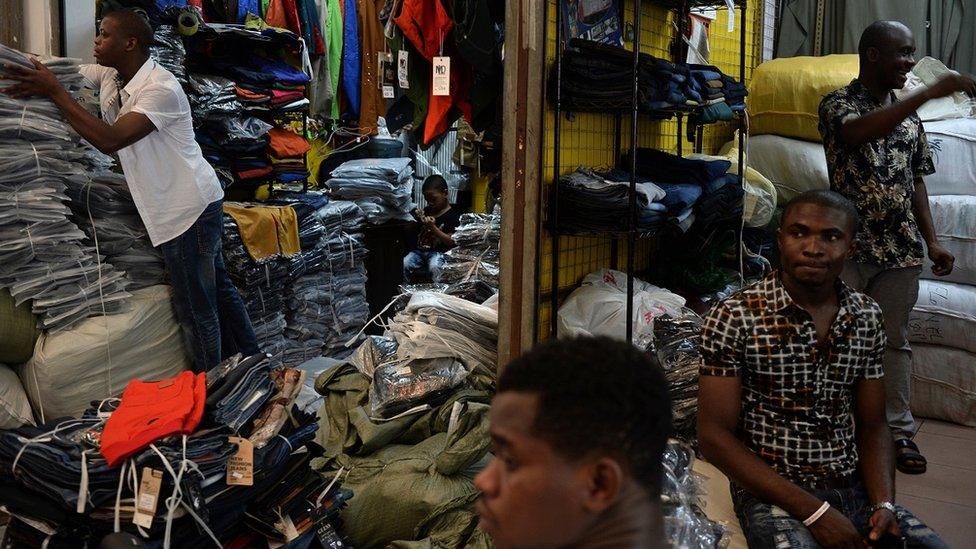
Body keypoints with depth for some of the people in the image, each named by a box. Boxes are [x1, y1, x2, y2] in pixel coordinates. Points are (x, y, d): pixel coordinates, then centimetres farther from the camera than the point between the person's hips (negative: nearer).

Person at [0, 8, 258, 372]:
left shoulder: (161, 89, -24)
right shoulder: (109, 75, 3)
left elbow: (109, 140, -31)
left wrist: (54, 92, -26)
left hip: (190, 206, -9)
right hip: (187, 205, 9)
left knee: (195, 307, 0)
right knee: (217, 288, 19)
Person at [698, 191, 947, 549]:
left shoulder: (867, 317, 5)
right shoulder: (733, 318, -11)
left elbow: (872, 425, 11)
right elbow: (715, 435, -13)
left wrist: (883, 504, -8)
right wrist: (814, 512, -17)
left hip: (854, 488, 6)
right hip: (772, 491, -5)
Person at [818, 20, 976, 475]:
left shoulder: (909, 117, 12)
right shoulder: (838, 104, -5)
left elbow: (916, 182, 15)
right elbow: (860, 132, -29)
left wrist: (932, 241, 9)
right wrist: (928, 94, -34)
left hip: (901, 249, 5)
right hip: (850, 246, -5)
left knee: (895, 340, 10)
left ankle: (899, 431, 18)